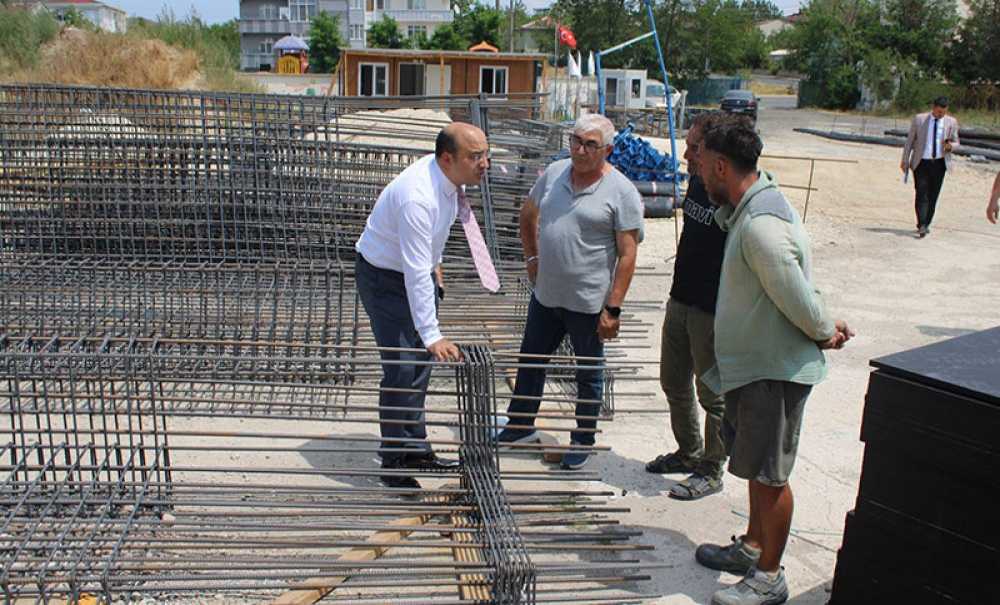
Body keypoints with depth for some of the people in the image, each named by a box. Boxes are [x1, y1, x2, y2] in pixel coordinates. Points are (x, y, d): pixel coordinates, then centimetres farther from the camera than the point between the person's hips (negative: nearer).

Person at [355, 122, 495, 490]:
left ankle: (416, 449, 28)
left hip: (418, 270, 9)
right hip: (385, 277, -9)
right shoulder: (418, 197, -36)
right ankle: (393, 462, 7)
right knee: (401, 368, -8)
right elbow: (416, 274, -37)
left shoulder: (448, 177, -9)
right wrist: (432, 336, -36)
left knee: (420, 363, 14)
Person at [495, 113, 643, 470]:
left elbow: (628, 255, -14)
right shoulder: (554, 172, 3)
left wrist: (613, 309, -17)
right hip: (545, 294, 6)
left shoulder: (622, 192, -12)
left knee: (589, 373, 11)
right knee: (531, 361, 17)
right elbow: (528, 215, 21)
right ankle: (520, 426, 36)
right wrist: (531, 257, 12)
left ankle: (583, 440, 29)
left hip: (589, 302, -5)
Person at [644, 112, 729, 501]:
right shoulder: (696, 183, 5)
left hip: (714, 312, -9)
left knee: (713, 394, 6)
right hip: (681, 300, 9)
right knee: (674, 382, 19)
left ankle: (711, 471, 22)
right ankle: (689, 453, 38)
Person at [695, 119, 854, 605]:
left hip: (775, 369, -10)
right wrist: (825, 328, 9)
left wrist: (825, 332, -6)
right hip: (753, 364, 10)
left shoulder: (761, 226, -27)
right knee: (756, 465, 22)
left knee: (769, 474, 3)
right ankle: (753, 547, 39)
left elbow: (797, 296, -22)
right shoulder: (750, 208, 8)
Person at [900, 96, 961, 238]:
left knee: (933, 196, 5)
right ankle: (921, 226, -16)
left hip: (939, 163, 2)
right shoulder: (919, 119, -2)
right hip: (921, 162, -2)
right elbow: (910, 140, 5)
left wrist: (950, 146, -14)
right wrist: (905, 160, 4)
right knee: (921, 194, -12)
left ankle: (926, 225, 18)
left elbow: (956, 143, 10)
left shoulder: (951, 122, 2)